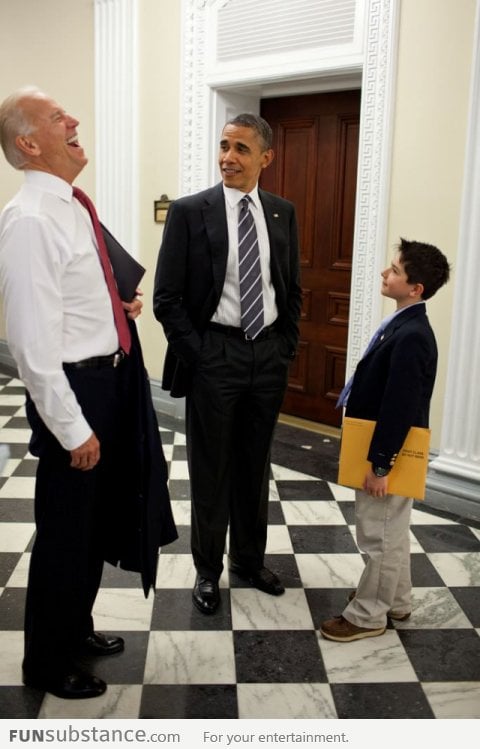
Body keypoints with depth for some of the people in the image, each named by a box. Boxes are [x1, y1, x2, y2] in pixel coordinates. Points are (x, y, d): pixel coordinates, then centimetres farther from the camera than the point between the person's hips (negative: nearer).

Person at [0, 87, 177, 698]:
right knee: (65, 531, 7)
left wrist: (119, 305, 4)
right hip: (75, 388, -9)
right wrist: (72, 429, -21)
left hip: (112, 377, 9)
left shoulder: (72, 207, 8)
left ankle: (76, 630, 46)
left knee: (99, 519, 23)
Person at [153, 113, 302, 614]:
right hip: (214, 355, -3)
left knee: (255, 466, 16)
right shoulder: (189, 211, -7)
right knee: (211, 470, 9)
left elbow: (292, 288, 12)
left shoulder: (282, 213, 5)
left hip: (268, 355, 4)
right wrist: (194, 356, -11)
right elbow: (166, 297, -8)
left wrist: (286, 347, 5)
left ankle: (249, 559, 35)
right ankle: (208, 569, 27)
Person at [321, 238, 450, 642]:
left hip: (390, 453, -10)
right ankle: (395, 600, 38)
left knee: (380, 534, 5)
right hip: (387, 449, 10)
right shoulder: (404, 325, 7)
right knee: (392, 530, 22)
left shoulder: (411, 337, -25)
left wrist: (380, 465, -20)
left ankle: (367, 615, 21)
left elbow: (400, 408, -25)